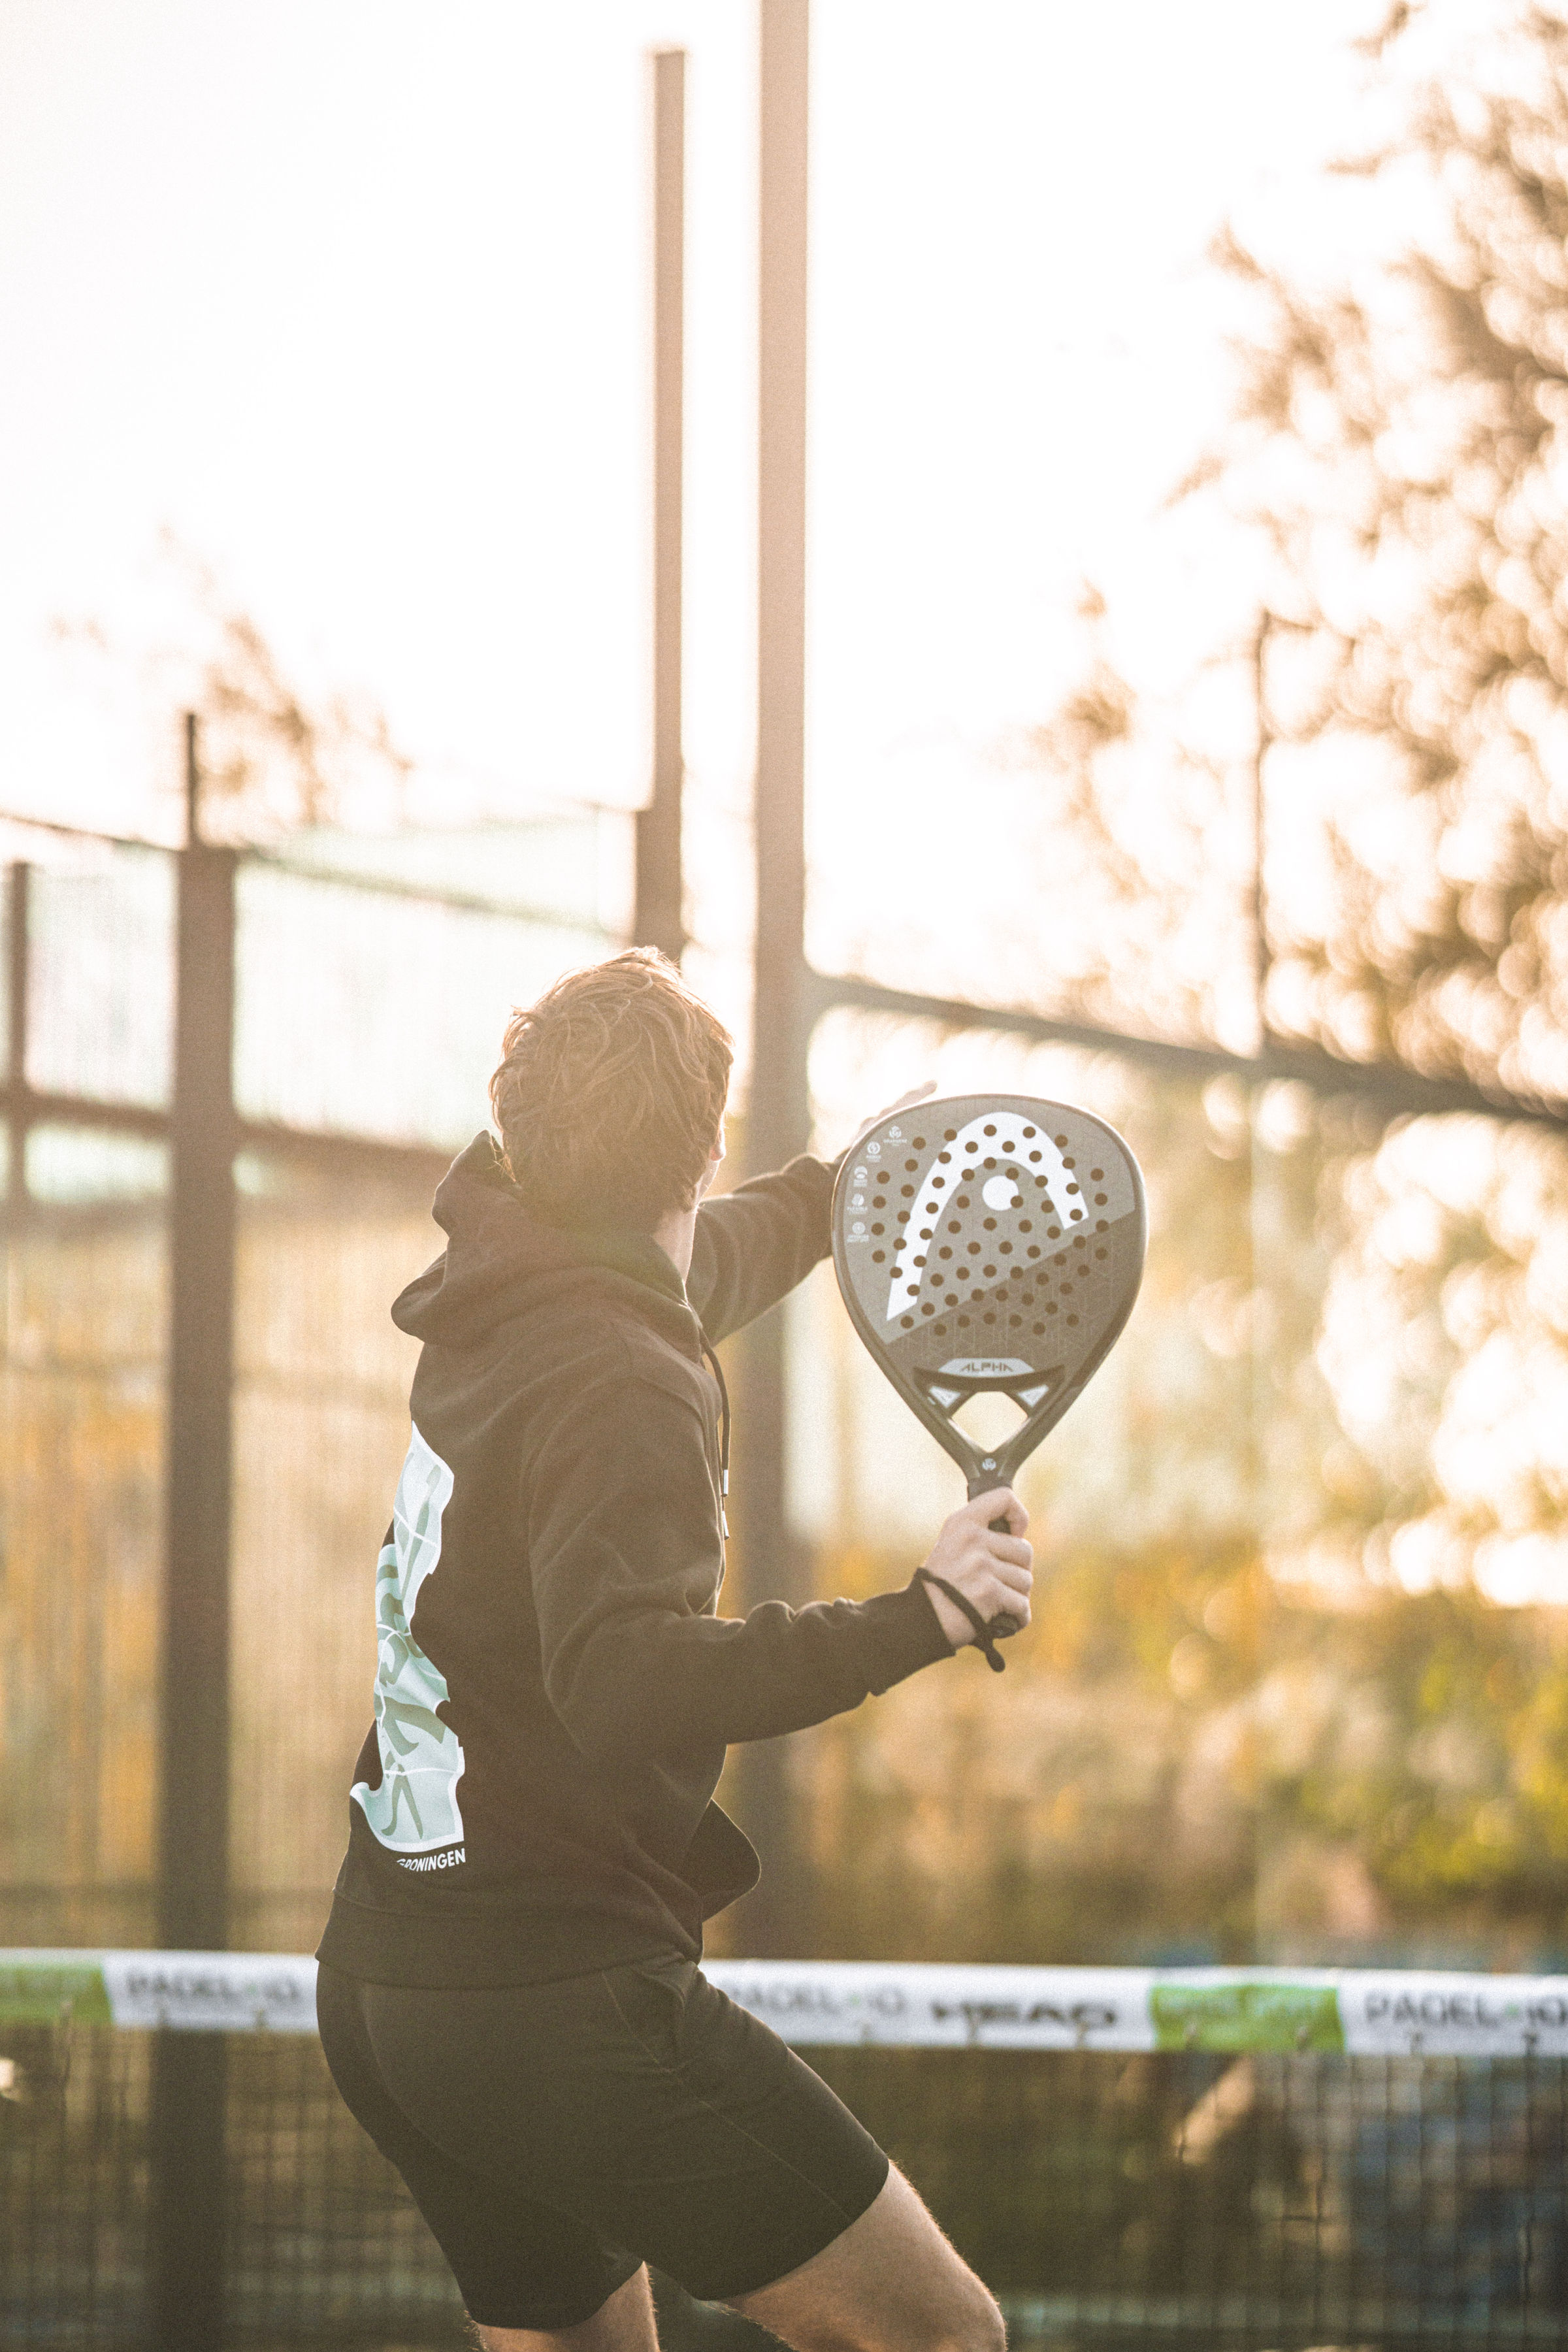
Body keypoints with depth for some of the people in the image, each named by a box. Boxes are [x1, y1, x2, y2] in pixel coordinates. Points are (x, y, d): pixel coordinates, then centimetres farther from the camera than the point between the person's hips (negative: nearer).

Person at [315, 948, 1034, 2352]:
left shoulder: (522, 1296, 8)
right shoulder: (620, 1393, -19)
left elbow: (691, 1267, 33)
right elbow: (626, 1679, -35)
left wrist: (843, 1184, 51)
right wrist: (915, 1622, -39)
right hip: (565, 2007, -9)